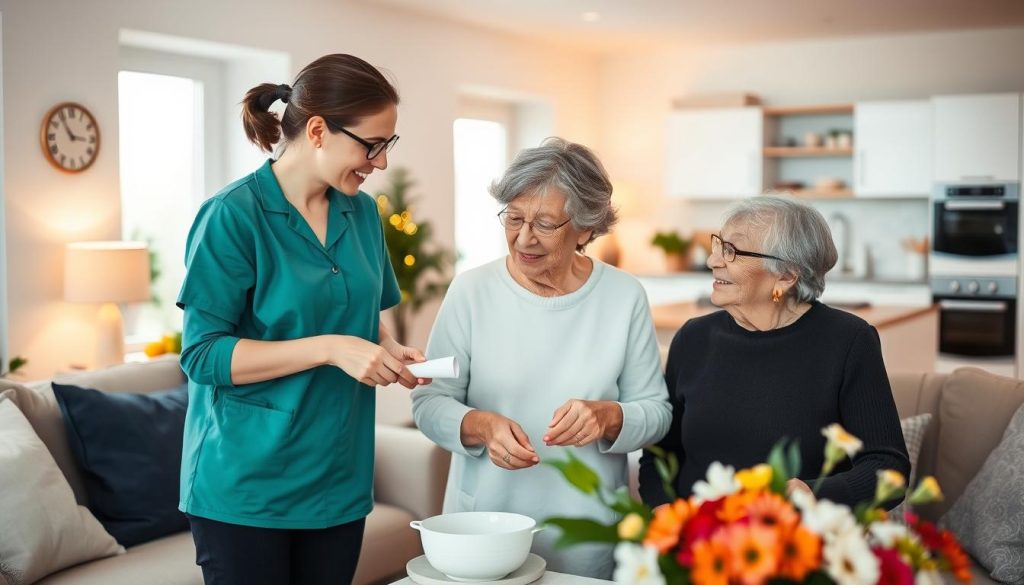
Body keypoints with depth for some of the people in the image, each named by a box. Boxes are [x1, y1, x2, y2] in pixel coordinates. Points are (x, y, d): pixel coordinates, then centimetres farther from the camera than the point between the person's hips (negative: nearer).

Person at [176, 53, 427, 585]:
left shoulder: (361, 213, 6)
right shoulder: (233, 215, -13)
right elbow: (202, 354, -17)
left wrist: (387, 350, -3)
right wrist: (330, 349, -24)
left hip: (338, 478, 6)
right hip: (246, 482, -5)